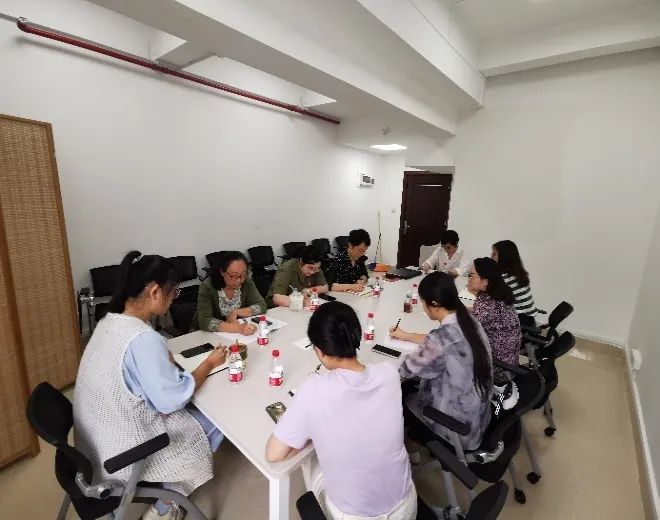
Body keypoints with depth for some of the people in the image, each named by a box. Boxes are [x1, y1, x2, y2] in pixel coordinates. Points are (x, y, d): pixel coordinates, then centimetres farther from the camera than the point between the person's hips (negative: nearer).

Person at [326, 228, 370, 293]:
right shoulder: (339, 259, -20)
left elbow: (364, 275, 15)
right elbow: (329, 285, -26)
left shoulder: (361, 258, -1)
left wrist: (361, 280, -6)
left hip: (355, 294, 6)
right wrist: (350, 286, -33)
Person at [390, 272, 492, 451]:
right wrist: (407, 336, 19)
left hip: (459, 427, -7)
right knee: (411, 389, 21)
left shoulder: (444, 337, -33)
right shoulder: (468, 321, -9)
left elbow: (408, 368, -16)